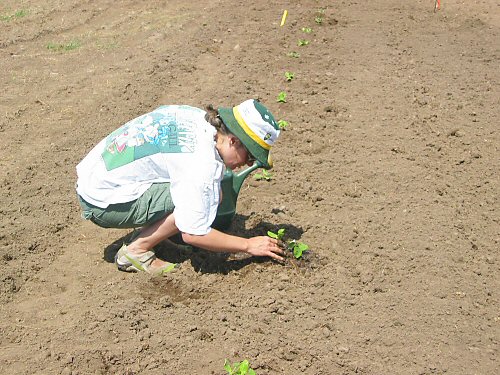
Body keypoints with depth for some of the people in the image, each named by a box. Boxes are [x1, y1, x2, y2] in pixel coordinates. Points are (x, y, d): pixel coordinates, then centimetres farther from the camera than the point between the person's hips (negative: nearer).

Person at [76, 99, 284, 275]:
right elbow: (193, 234, -23)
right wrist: (248, 245, -11)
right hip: (102, 203, -9)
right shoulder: (204, 163, -24)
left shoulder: (200, 118, 1)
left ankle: (149, 233, 8)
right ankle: (137, 251, -9)